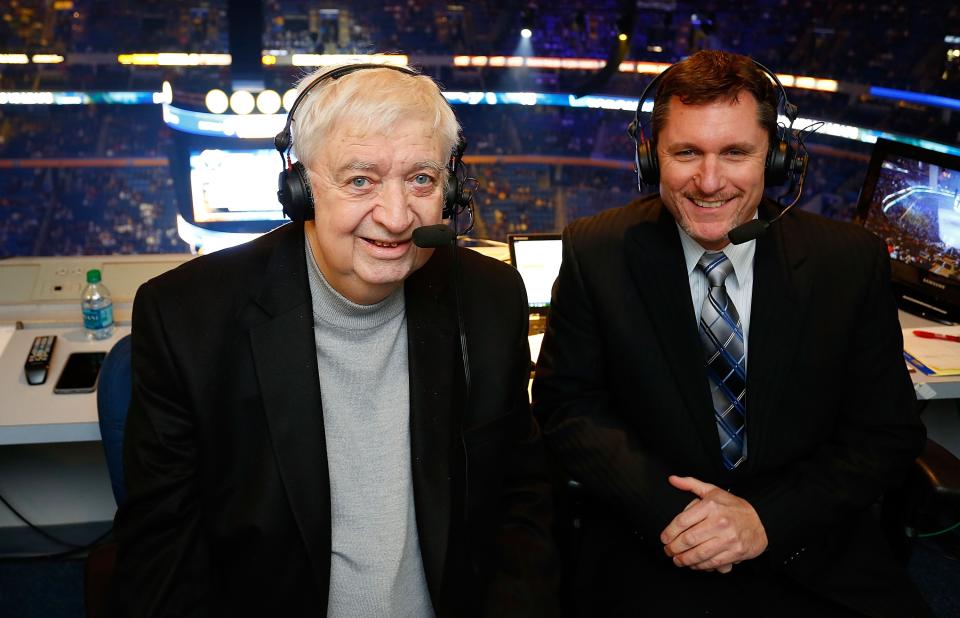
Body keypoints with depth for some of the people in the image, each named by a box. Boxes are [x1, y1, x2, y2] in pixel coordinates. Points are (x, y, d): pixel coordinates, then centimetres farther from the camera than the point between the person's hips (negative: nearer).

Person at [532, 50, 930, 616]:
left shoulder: (852, 261, -2)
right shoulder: (596, 252, -3)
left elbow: (887, 435, 1)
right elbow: (566, 407, -1)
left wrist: (767, 518, -13)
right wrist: (667, 508, -16)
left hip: (814, 552, 2)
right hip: (652, 557, -2)